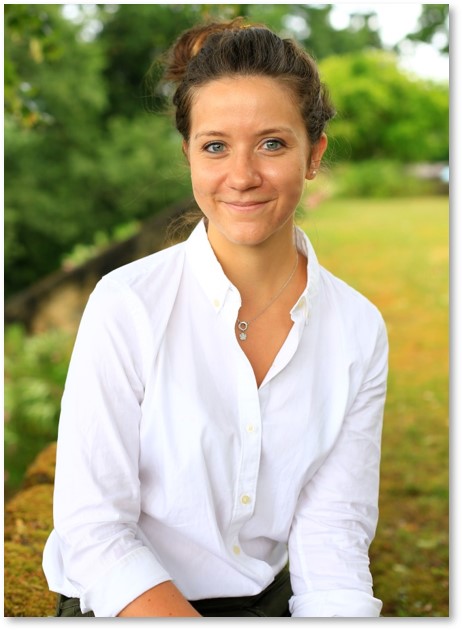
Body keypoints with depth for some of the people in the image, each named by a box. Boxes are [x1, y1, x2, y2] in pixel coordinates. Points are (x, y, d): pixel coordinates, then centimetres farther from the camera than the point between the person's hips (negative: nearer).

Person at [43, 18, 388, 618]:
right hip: (120, 606, -1)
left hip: (269, 600, 2)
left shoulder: (359, 329, -6)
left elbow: (332, 535, -8)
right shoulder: (126, 304, -16)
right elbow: (93, 533, -16)